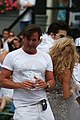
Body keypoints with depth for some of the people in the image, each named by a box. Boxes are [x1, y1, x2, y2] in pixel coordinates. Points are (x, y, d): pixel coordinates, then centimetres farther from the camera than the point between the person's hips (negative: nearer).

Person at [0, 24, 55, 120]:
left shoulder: (46, 57, 12)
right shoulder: (12, 56, 2)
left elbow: (52, 82, 14)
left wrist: (46, 85, -9)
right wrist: (20, 85, -16)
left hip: (43, 105, 3)